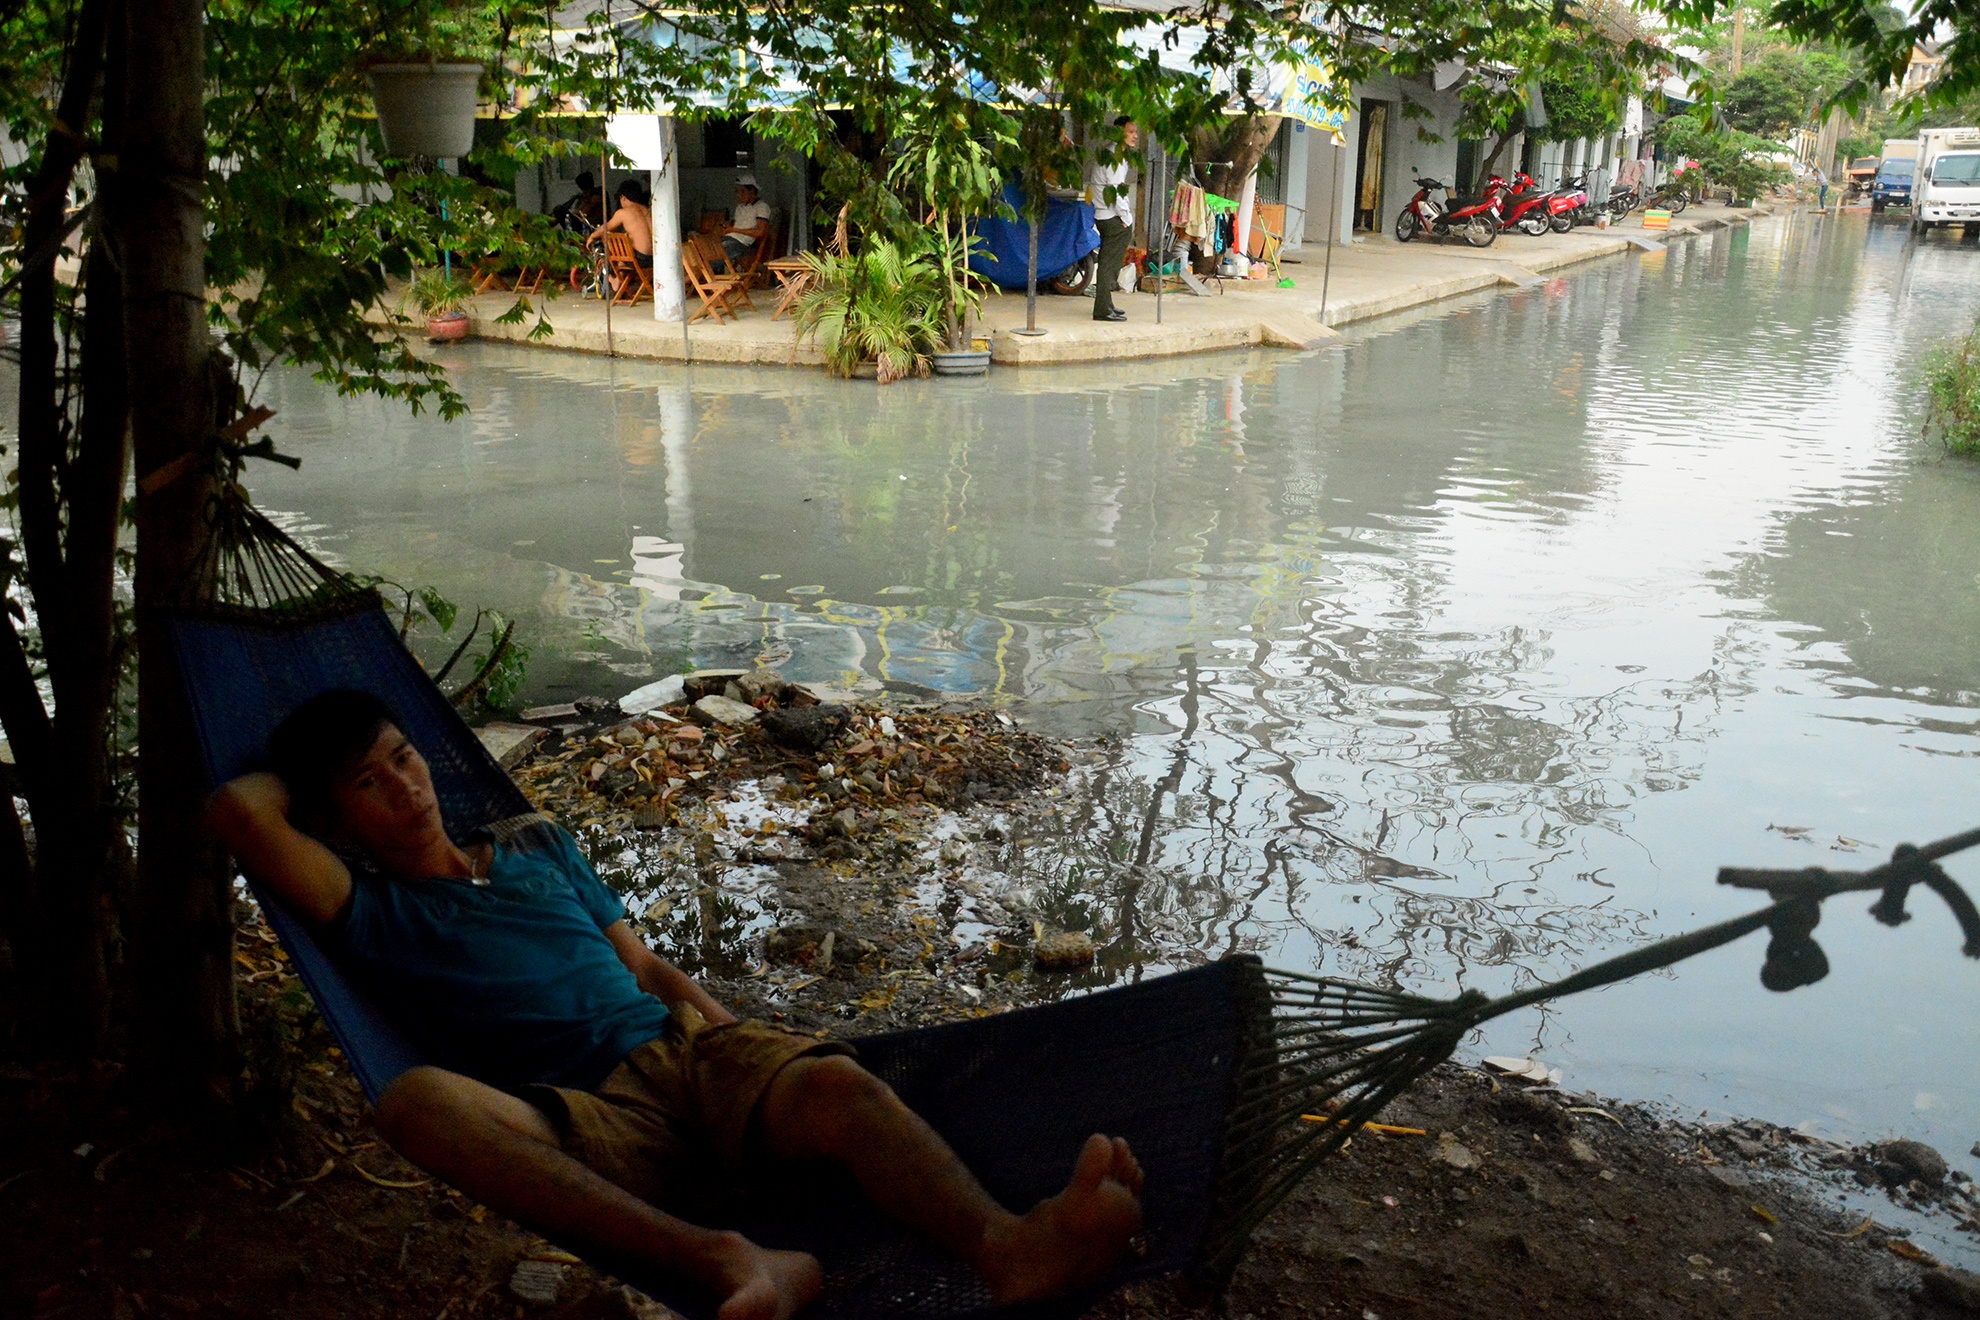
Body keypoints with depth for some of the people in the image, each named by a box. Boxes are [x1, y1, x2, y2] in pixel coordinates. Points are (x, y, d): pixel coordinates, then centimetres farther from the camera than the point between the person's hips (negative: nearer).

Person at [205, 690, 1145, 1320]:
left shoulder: (536, 843, 26)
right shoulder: (373, 914, 11)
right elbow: (238, 812, -4)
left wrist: (736, 1039, 9)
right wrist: (301, 775, 18)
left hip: (682, 1050, 4)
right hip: (590, 1126, -4)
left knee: (839, 1085, -29)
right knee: (415, 1101, -36)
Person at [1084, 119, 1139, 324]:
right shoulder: (1115, 158, -15)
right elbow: (1115, 191, -20)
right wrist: (1127, 218, -14)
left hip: (1105, 216, 10)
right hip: (1114, 218, -10)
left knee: (1108, 263, 16)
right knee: (1110, 264, -7)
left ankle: (1105, 306, 24)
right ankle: (1103, 309, -5)